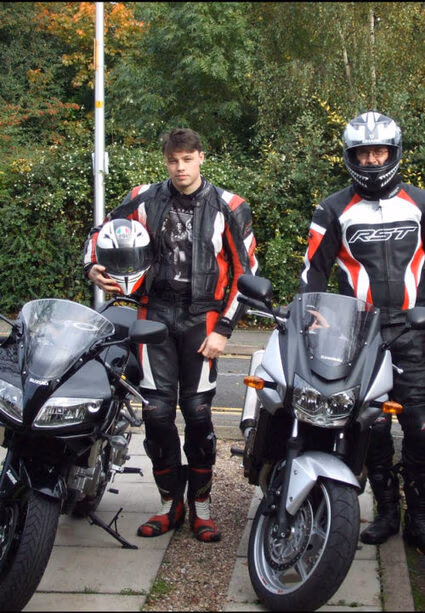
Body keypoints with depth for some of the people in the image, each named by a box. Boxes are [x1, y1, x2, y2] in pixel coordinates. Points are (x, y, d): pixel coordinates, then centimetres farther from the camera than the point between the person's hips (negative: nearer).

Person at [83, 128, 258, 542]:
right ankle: (170, 502, 15)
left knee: (198, 414, -1)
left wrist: (223, 329, -4)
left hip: (201, 318, -1)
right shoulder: (145, 200, 5)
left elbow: (246, 271, 1)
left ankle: (201, 504, 14)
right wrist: (93, 267, -6)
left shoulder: (228, 208, 0)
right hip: (156, 313, 2)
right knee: (157, 412, -1)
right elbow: (102, 232, 16)